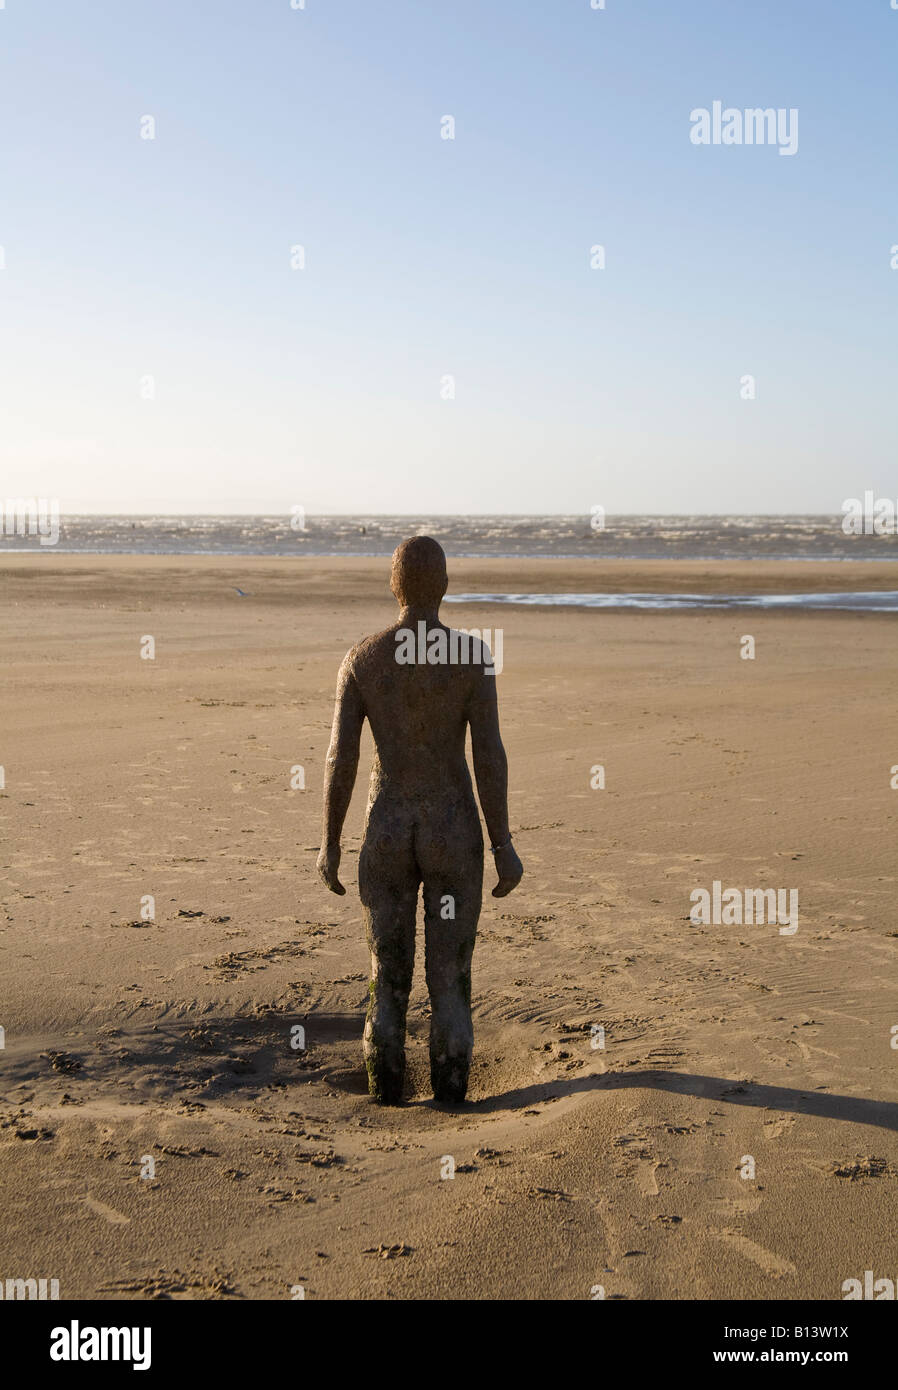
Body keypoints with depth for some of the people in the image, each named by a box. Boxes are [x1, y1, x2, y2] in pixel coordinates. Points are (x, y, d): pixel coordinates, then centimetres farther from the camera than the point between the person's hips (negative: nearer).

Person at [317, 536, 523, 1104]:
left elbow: (341, 758, -5)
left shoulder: (362, 657, -4)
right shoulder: (474, 653, -10)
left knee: (389, 974, 14)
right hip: (454, 831, -1)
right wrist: (503, 844, -5)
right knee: (451, 973, 10)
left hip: (388, 830, 2)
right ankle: (451, 1100, 17)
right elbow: (490, 754, -13)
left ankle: (387, 1099, 21)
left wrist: (331, 843, 5)